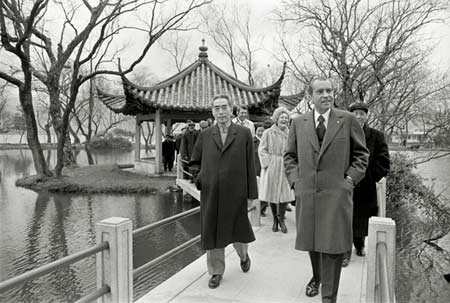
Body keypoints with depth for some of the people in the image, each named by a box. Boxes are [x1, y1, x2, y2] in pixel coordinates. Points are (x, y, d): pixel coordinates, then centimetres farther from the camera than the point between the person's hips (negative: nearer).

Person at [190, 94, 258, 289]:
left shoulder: (244, 134, 0)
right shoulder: (205, 136, 6)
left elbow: (250, 166, 0)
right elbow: (194, 161, 17)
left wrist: (252, 193, -2)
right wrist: (200, 177, -1)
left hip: (235, 194, -2)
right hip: (210, 195, 2)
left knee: (237, 231, 11)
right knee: (212, 233, 8)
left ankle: (243, 255, 44)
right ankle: (216, 271, 27)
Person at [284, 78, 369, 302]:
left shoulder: (347, 120, 1)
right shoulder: (298, 123, 7)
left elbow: (361, 153, 8)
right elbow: (290, 156, 13)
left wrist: (350, 179, -3)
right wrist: (295, 181, 1)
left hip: (336, 193, -2)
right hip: (306, 193, 3)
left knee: (332, 245, -2)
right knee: (311, 241, 16)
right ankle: (317, 277, 42)